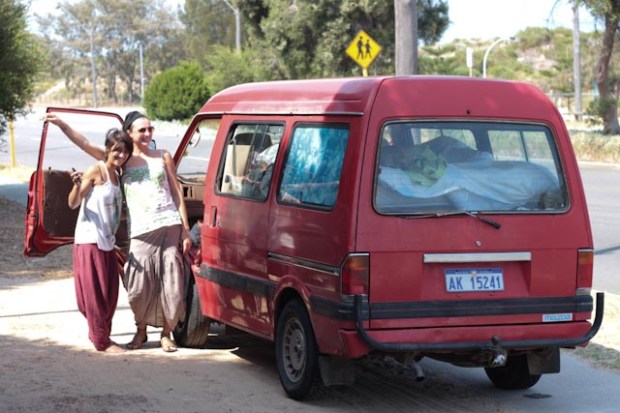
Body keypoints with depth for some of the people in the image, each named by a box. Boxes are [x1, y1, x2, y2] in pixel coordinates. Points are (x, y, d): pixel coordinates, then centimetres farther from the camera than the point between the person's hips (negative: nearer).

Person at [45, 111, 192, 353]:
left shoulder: (163, 157, 9)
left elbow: (177, 194, 9)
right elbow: (85, 144, 3)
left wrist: (186, 230, 4)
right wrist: (60, 124, -8)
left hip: (169, 226, 0)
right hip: (140, 232, 0)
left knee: (170, 283, -2)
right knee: (140, 285, -3)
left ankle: (166, 334, 13)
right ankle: (141, 331, 19)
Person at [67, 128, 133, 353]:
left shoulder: (116, 176, 12)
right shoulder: (96, 171, -10)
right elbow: (73, 203, -16)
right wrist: (77, 185, -32)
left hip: (107, 241, 8)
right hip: (90, 240, -8)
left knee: (110, 292, 11)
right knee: (95, 292, -3)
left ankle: (100, 333, 24)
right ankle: (101, 340, 2)